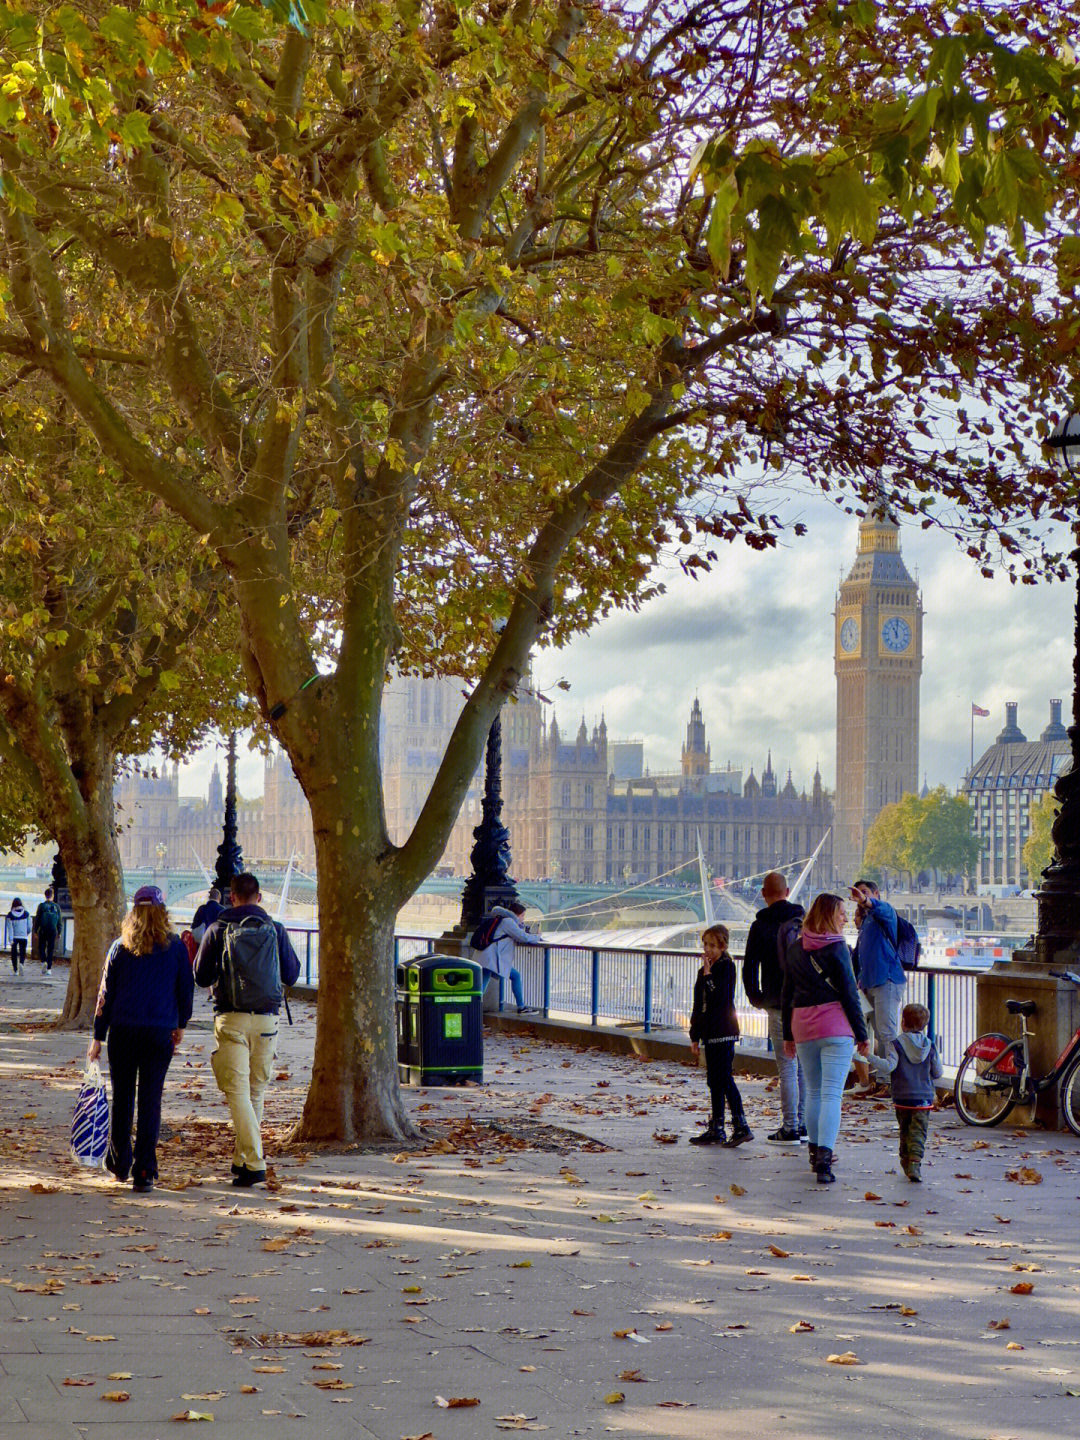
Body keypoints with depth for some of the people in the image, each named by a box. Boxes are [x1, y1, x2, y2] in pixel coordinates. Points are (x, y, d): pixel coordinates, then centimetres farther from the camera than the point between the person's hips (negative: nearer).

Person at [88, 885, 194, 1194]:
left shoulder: (120, 948, 1)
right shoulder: (175, 948, 0)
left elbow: (106, 994, 3)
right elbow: (186, 989, 6)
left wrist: (98, 1036, 7)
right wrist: (181, 1024, 22)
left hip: (123, 1030, 1)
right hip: (161, 1032, -1)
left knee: (122, 1098, 15)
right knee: (150, 1101, 1)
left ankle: (119, 1161, 25)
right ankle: (143, 1173, -3)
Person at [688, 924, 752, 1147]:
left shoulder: (727, 967, -8)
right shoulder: (705, 970, 15)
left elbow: (720, 999, -21)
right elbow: (699, 1007, 19)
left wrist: (708, 975, -19)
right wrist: (695, 1037, 18)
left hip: (724, 1033, -9)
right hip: (710, 1033, 9)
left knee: (724, 1079, -11)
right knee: (714, 1081, 9)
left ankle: (741, 1126, -8)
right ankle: (716, 1130, 13)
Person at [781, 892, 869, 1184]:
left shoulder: (795, 949, 10)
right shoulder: (836, 948, -7)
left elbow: (787, 994, 15)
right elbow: (849, 994, -7)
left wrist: (788, 1034, 22)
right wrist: (861, 1034, -1)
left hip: (802, 1027, 5)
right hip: (835, 1027, -5)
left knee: (813, 1092, 17)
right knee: (831, 1094, -9)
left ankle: (816, 1150, 24)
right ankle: (824, 1155, -19)